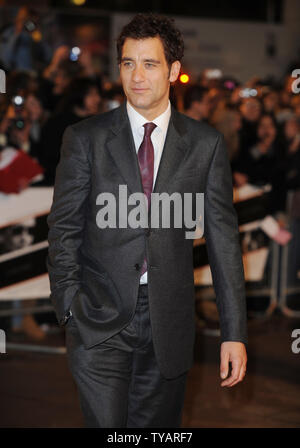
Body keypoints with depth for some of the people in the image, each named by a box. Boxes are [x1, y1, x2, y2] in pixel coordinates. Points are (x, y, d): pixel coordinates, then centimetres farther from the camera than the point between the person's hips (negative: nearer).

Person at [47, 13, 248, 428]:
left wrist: (234, 332, -1)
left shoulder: (206, 144, 3)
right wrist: (70, 311, -5)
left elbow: (223, 238, 3)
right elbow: (63, 230, 4)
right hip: (101, 321, -1)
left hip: (169, 326, 1)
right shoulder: (85, 139, 1)